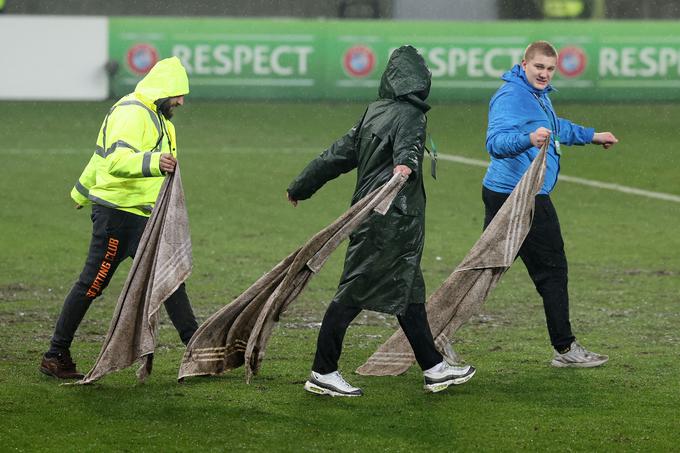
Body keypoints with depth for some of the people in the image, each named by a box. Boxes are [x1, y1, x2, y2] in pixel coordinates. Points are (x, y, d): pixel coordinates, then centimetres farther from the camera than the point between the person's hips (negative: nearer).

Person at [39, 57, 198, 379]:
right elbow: (117, 160, -35)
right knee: (92, 283, -6)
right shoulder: (131, 113, -16)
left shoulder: (153, 116, 17)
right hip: (117, 213, -10)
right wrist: (153, 162, -53)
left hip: (144, 217, 10)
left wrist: (83, 192, 39)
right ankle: (56, 356, 0)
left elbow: (105, 154, 29)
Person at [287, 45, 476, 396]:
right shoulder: (409, 115, -11)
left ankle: (434, 369, 18)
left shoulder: (374, 112, 11)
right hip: (390, 221, -9)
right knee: (354, 293, -4)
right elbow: (407, 144, -33)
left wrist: (300, 187, 26)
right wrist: (407, 164, -56)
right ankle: (323, 374, 0)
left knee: (408, 292, 13)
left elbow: (340, 153, 17)